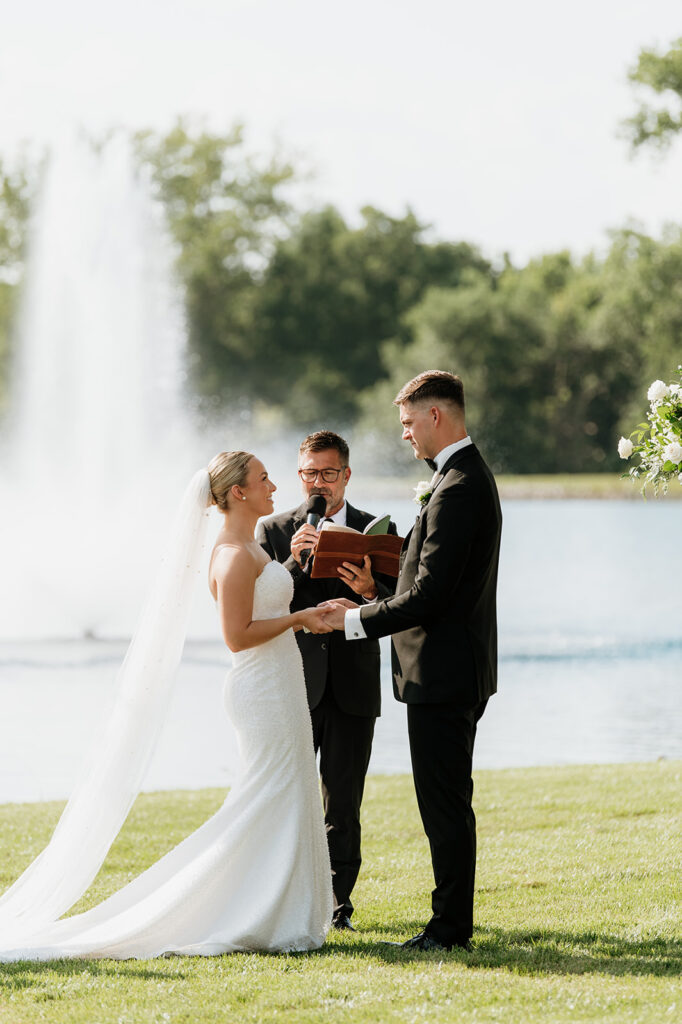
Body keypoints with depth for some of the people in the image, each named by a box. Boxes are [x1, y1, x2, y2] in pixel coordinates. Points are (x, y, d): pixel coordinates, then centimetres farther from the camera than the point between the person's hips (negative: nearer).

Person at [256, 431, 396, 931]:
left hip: (352, 688, 0)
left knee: (343, 805, 4)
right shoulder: (275, 532, 5)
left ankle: (338, 906, 11)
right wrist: (294, 562, -19)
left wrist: (370, 590, -21)